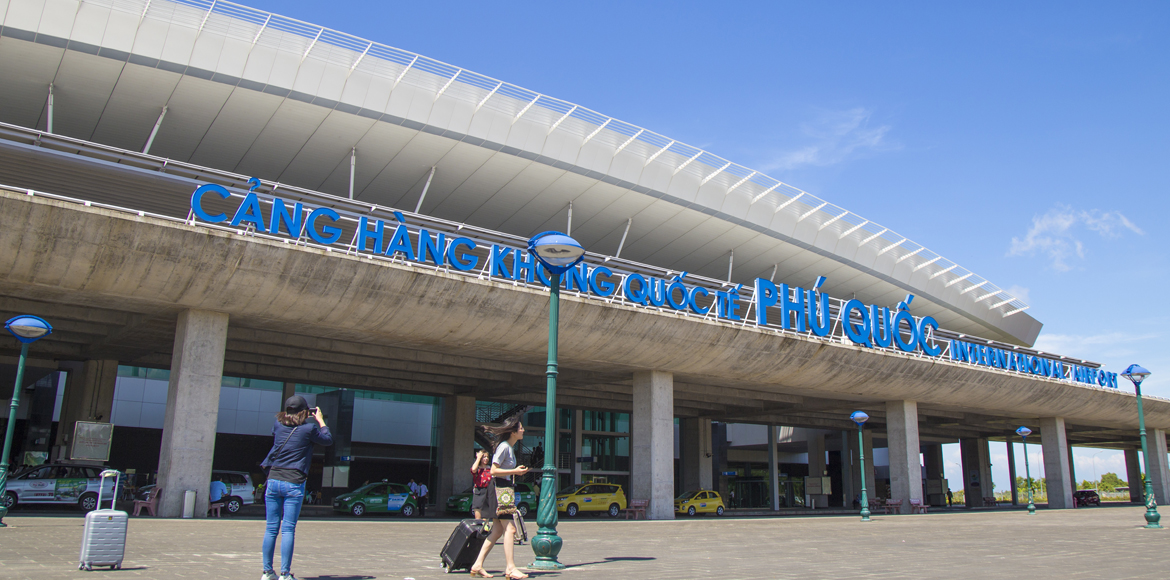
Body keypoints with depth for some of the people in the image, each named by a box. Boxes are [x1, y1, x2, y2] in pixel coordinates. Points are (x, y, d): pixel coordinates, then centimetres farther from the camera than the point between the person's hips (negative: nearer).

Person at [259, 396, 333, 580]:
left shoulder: (278, 425, 6)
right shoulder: (309, 429, -6)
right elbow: (328, 440, 10)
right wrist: (320, 420, 20)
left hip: (273, 481, 4)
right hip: (294, 484, -4)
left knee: (271, 528, 8)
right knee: (288, 529, -2)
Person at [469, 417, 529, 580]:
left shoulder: (509, 447, 17)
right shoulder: (503, 446, -12)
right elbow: (494, 470, -17)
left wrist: (517, 471, 10)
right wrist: (515, 471, -17)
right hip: (500, 488, -10)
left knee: (497, 531, 8)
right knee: (510, 529, -12)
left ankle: (477, 565, 9)